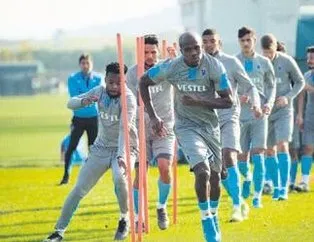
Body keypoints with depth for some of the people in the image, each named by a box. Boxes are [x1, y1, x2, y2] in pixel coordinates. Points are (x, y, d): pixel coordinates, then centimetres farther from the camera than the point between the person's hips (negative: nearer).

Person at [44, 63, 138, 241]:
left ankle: (125, 218, -7)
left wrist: (121, 155, -45)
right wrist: (84, 101, -28)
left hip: (125, 148, -4)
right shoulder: (100, 92, -5)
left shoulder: (128, 98, -20)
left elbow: (124, 128, -33)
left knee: (119, 178, -33)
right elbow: (71, 103, -4)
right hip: (101, 148, 5)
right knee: (79, 189, -2)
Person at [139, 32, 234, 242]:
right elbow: (144, 82, 2)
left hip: (211, 125, 2)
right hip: (187, 127, -2)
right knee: (202, 172, -21)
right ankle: (206, 219, -8)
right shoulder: (171, 68, -15)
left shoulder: (214, 67, -16)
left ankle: (213, 215, 34)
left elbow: (228, 101, -14)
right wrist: (153, 116, 0)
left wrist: (198, 101, -26)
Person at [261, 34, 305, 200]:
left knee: (282, 146, -14)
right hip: (265, 112, 2)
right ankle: (276, 187, 17)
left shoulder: (287, 61, -7)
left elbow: (300, 82, 5)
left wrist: (288, 97, -11)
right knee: (270, 150, 6)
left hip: (284, 111, -2)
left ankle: (284, 188, -14)